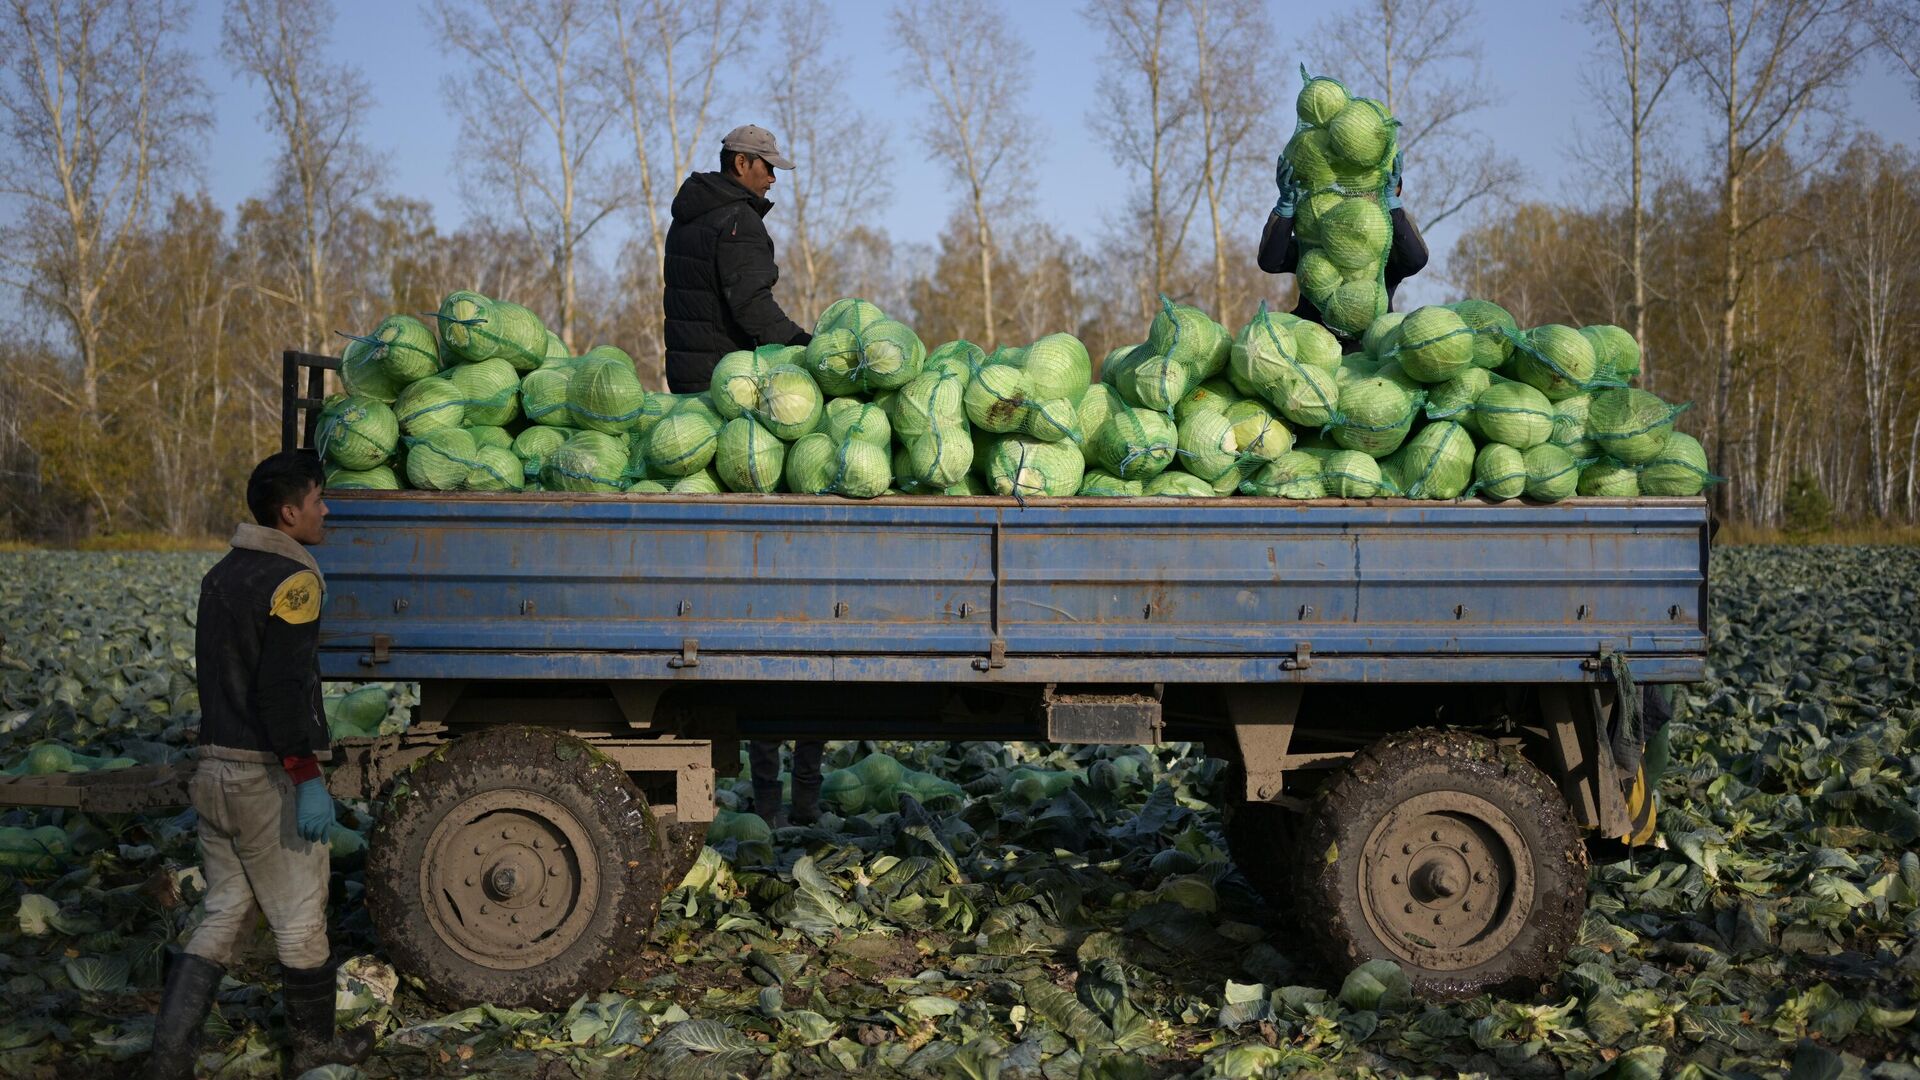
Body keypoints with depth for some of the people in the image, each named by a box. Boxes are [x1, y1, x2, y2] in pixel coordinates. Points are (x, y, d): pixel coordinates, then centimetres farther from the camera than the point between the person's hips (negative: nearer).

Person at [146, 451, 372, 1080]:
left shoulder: (222, 575, 13)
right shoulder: (291, 580, -15)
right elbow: (283, 689, -24)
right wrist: (307, 778, -22)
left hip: (216, 767, 9)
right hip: (269, 776, -8)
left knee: (226, 913, 14)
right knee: (300, 921, 7)